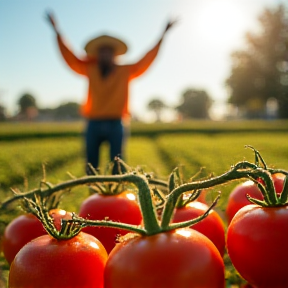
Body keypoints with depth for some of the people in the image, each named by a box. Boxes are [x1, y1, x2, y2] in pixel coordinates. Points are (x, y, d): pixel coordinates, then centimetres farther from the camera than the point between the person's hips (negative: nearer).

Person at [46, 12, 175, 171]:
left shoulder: (125, 71, 7)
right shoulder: (90, 70, 11)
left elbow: (146, 60, 3)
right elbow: (69, 57, 11)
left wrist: (163, 35, -1)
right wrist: (57, 32, 8)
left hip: (115, 124, -1)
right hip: (94, 124, 2)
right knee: (91, 166, 5)